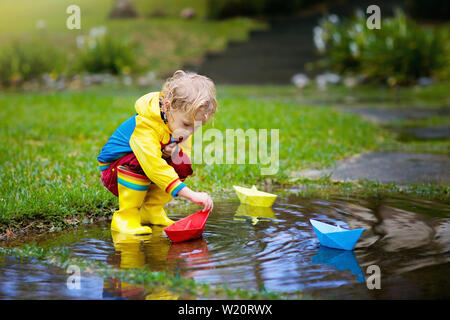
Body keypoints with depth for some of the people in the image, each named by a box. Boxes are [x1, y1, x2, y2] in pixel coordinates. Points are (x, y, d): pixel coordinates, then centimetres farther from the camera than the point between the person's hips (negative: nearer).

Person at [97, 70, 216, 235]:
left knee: (182, 162, -16)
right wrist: (191, 194, -53)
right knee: (137, 163, -38)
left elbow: (186, 149, 3)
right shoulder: (145, 125, -35)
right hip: (113, 170, -7)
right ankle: (125, 217, -22)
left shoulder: (179, 121, -9)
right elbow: (154, 165, -46)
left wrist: (177, 151, -25)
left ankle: (151, 210, -2)